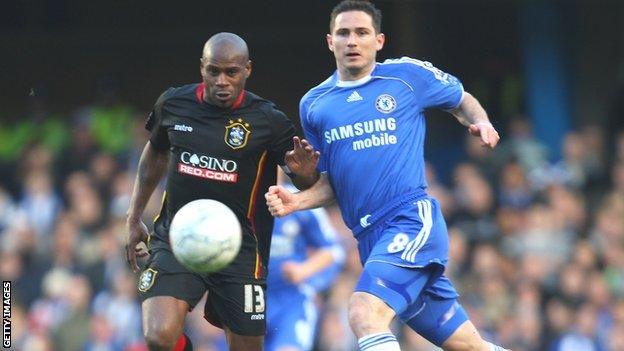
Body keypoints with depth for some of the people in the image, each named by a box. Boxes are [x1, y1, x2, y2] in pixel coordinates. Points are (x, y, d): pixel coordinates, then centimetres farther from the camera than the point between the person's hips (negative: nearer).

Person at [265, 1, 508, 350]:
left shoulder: (408, 74, 2)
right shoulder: (314, 105, 14)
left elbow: (462, 100, 19)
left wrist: (481, 123, -3)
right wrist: (295, 201, -1)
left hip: (412, 219, -5)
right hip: (369, 238, 5)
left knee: (365, 314, -28)